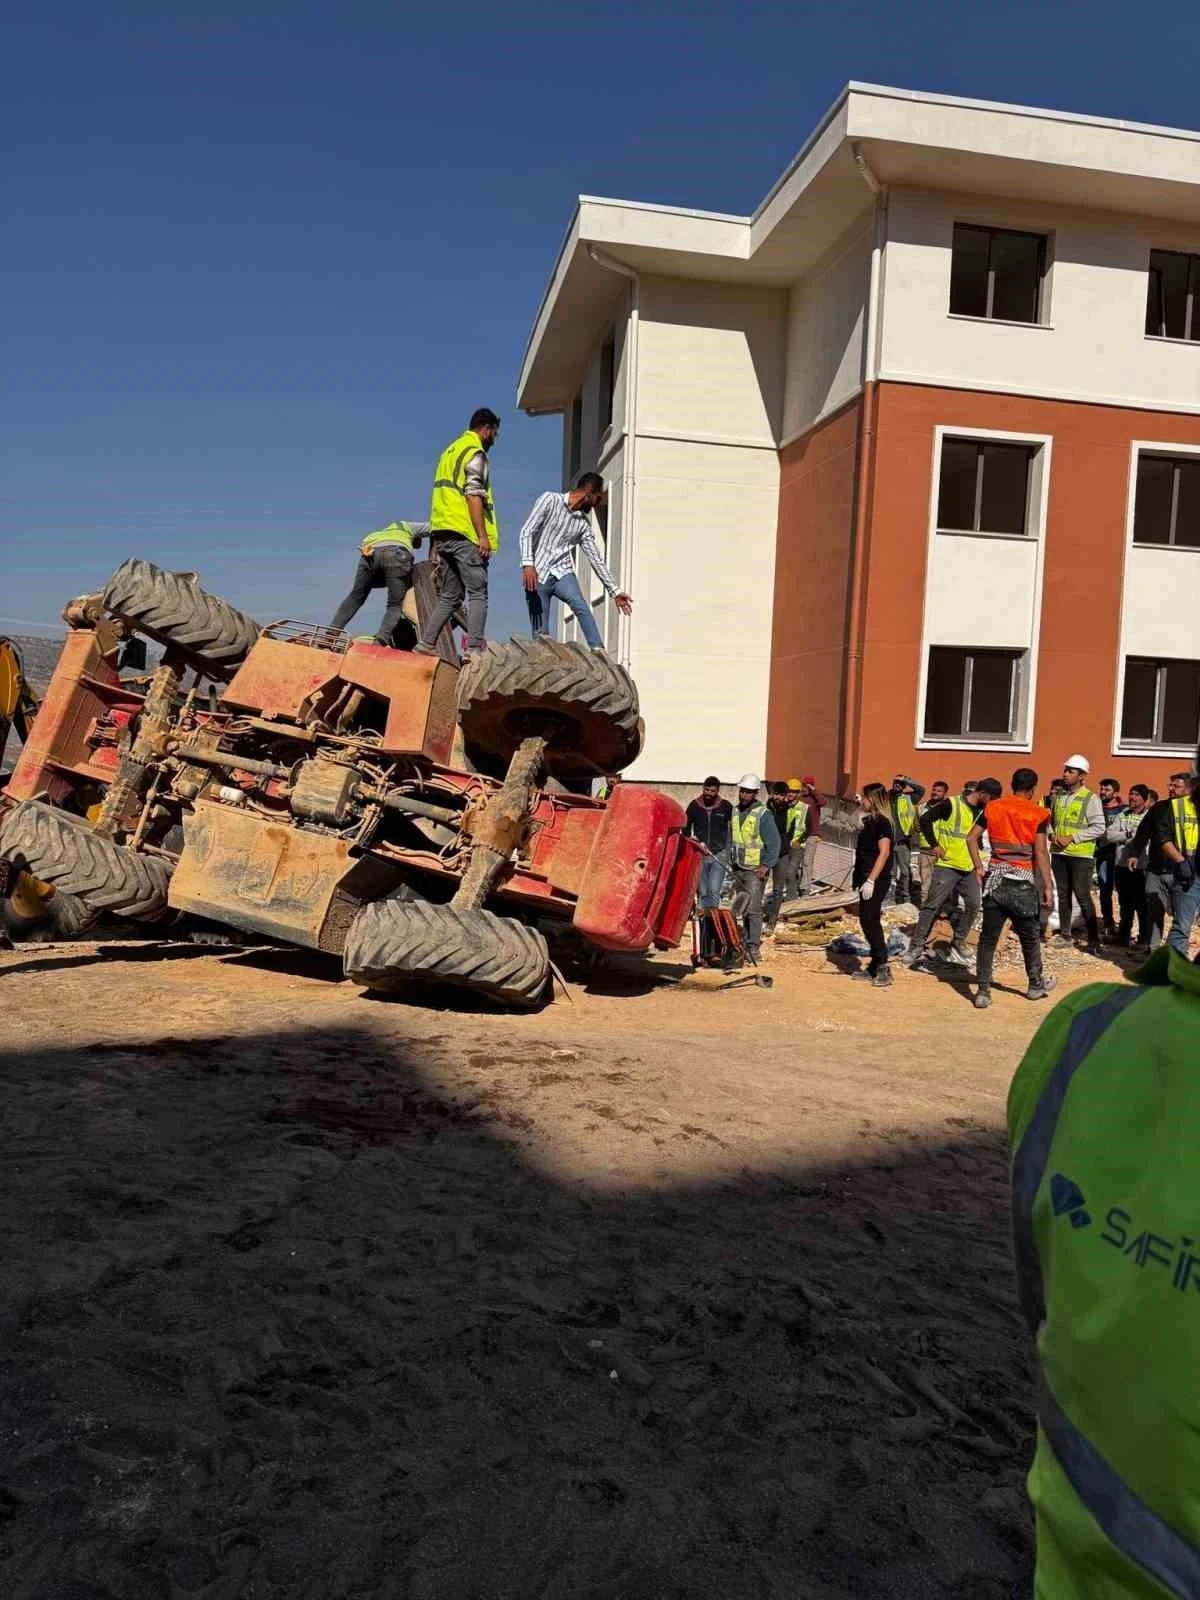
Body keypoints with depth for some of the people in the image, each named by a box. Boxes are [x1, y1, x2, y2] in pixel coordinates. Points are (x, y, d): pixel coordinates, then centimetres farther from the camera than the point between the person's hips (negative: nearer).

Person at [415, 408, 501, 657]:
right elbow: (473, 496, -14)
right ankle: (475, 649, -14)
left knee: (449, 596, 10)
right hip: (464, 534, -8)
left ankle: (426, 643, 1)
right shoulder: (475, 453, -4)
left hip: (441, 533, 9)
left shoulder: (451, 450, 25)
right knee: (478, 594, -7)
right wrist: (483, 536, -17)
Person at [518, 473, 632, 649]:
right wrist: (528, 564, -23)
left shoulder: (584, 524, 12)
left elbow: (596, 559, 14)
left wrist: (615, 591, 11)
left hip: (562, 572, 3)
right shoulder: (550, 500, -1)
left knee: (581, 606, -27)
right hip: (536, 574, -3)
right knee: (540, 633, -6)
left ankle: (599, 652, -35)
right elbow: (527, 532, -9)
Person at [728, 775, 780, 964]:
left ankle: (754, 948, -8)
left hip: (755, 870, -7)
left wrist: (766, 865, -17)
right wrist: (730, 863, 15)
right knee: (742, 908, 11)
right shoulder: (735, 812, 10)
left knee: (753, 909, -10)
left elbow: (773, 843, -11)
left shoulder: (763, 814, -10)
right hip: (737, 869, 7)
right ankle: (745, 944, 18)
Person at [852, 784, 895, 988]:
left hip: (876, 880, -10)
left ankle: (883, 969, -4)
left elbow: (884, 852, -20)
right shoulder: (870, 821, 14)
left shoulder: (882, 822, -14)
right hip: (867, 879, 10)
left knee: (871, 921, -9)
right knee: (867, 921, 12)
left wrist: (871, 880, -25)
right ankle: (874, 967, 19)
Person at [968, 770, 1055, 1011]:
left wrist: (979, 868, 6)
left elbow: (972, 838, 0)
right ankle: (1035, 984, 31)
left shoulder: (992, 807, 4)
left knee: (988, 937, 3)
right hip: (1023, 881, -2)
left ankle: (983, 991, 0)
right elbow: (1041, 852, -9)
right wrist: (1047, 886, -5)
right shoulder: (1038, 814, -5)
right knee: (1030, 936, 15)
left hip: (995, 878, 2)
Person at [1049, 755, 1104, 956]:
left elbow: (1099, 828, -12)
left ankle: (1093, 940, 1)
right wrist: (1052, 835, -3)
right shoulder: (1058, 797, 10)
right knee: (1063, 895, 12)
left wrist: (1072, 838, -17)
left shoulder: (1091, 799, -8)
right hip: (1058, 853, 6)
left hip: (1080, 855, -6)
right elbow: (1050, 821, 18)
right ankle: (1065, 935, 21)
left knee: (1083, 897, -6)